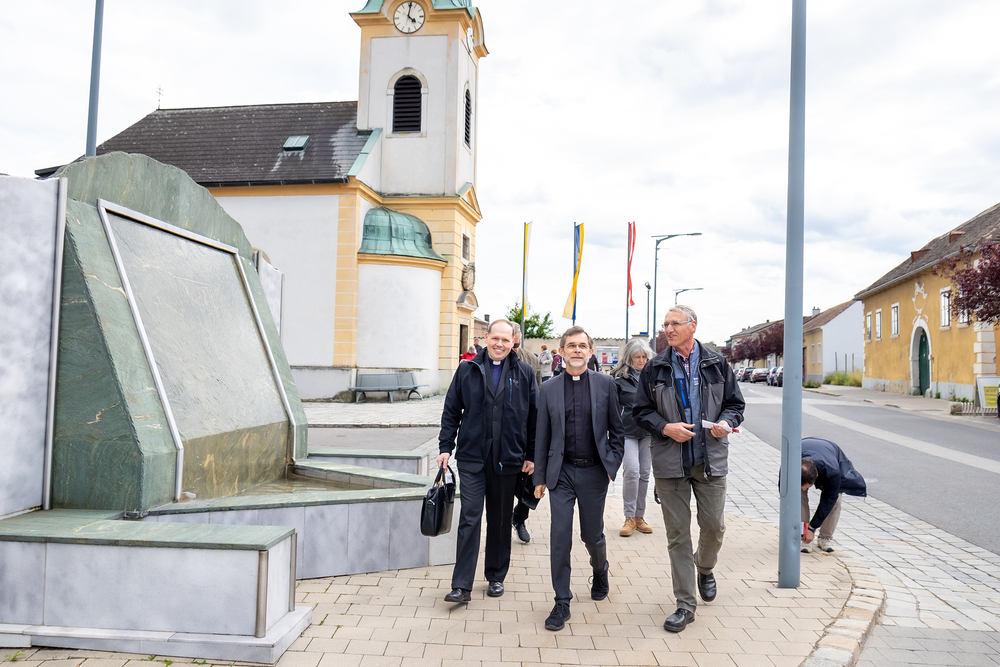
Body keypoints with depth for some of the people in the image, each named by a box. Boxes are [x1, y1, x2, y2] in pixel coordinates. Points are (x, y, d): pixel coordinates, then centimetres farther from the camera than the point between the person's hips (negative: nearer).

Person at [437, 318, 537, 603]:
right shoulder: (467, 370, 4)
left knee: (501, 521, 12)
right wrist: (445, 446, 1)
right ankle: (462, 585, 2)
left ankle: (496, 577, 28)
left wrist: (531, 455, 4)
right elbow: (451, 411, 7)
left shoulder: (524, 373, 4)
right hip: (472, 457, 0)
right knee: (469, 519, -3)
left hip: (508, 459, 1)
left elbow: (534, 417, 6)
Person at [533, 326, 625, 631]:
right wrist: (539, 477, 5)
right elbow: (541, 437, 5)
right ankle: (562, 602, 12)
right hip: (562, 472, 1)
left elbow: (617, 430, 5)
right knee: (560, 536, -2)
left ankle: (600, 573, 44)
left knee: (592, 535, 12)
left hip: (594, 472, 0)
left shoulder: (605, 384, 0)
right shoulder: (549, 389, 3)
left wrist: (613, 465, -2)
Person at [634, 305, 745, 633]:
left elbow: (735, 403, 10)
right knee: (678, 534, 4)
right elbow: (641, 410, 5)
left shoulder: (716, 365, 4)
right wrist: (665, 428, -13)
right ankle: (685, 604, 16)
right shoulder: (654, 369, 3)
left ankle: (705, 569, 43)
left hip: (711, 459, 1)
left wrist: (725, 423, -11)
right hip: (670, 461, 0)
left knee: (714, 526, 8)